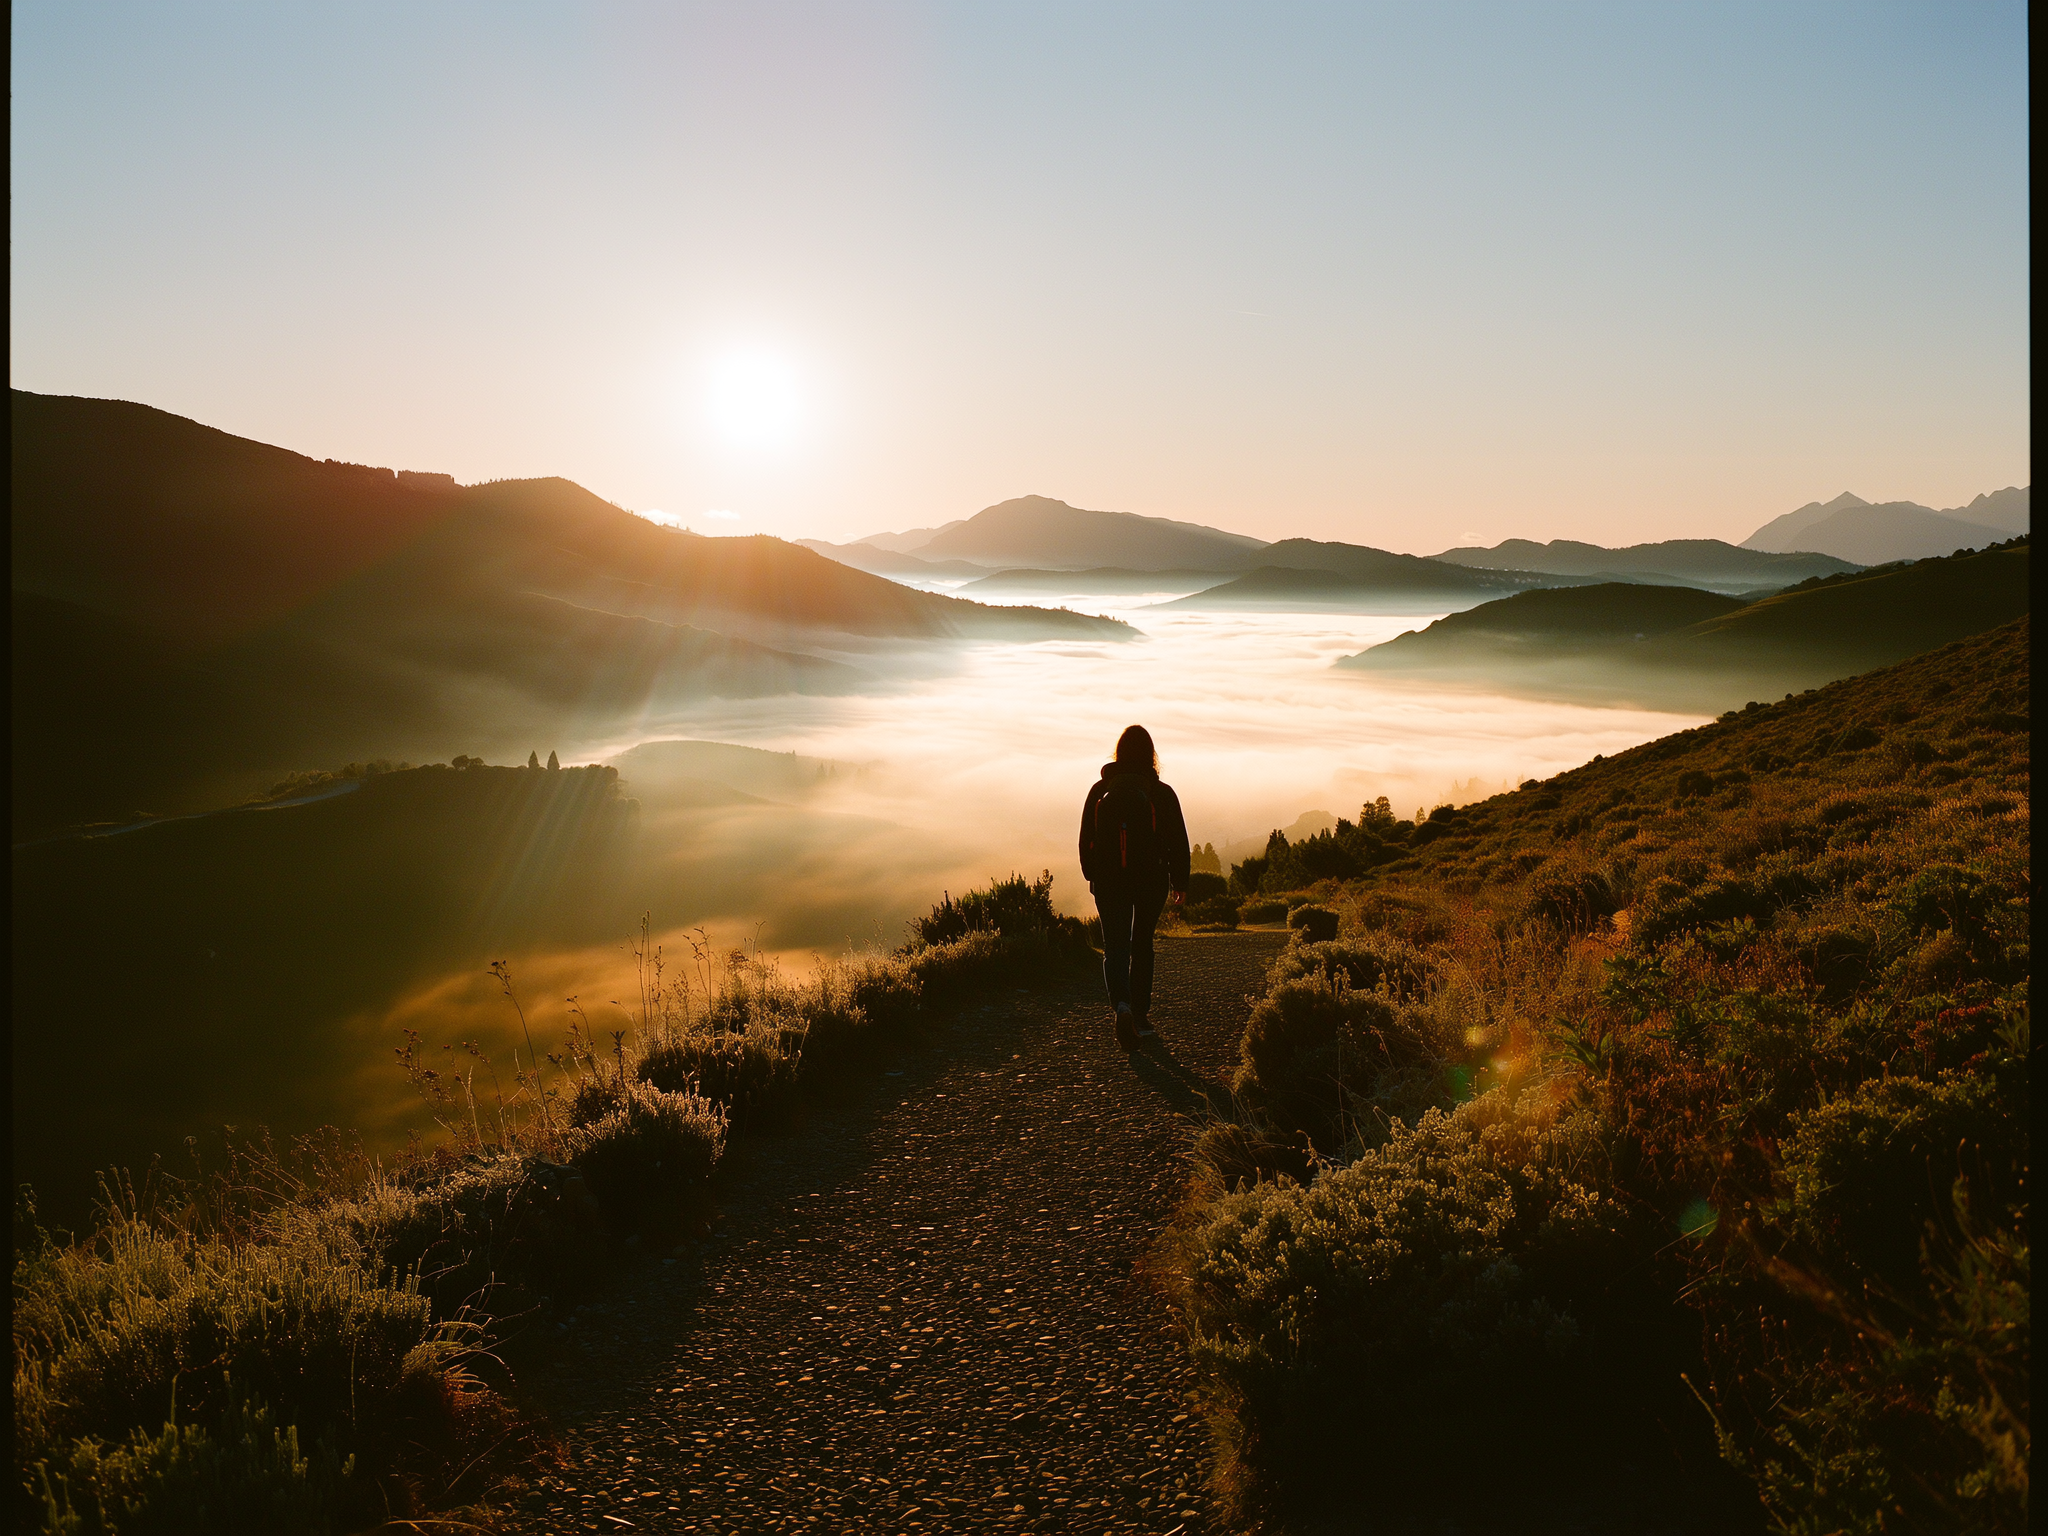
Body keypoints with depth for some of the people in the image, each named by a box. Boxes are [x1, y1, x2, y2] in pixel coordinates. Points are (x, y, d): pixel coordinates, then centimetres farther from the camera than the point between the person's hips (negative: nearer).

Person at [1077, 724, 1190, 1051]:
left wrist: (1092, 876, 18)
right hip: (1151, 880, 0)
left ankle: (1121, 1005, -25)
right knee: (1142, 945, 16)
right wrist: (1180, 881, 10)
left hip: (1109, 881, 0)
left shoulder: (1099, 790, 0)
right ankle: (1141, 1018, 22)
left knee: (1115, 946, 2)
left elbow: (1086, 839, 5)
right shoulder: (1161, 793, -5)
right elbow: (1178, 840, -2)